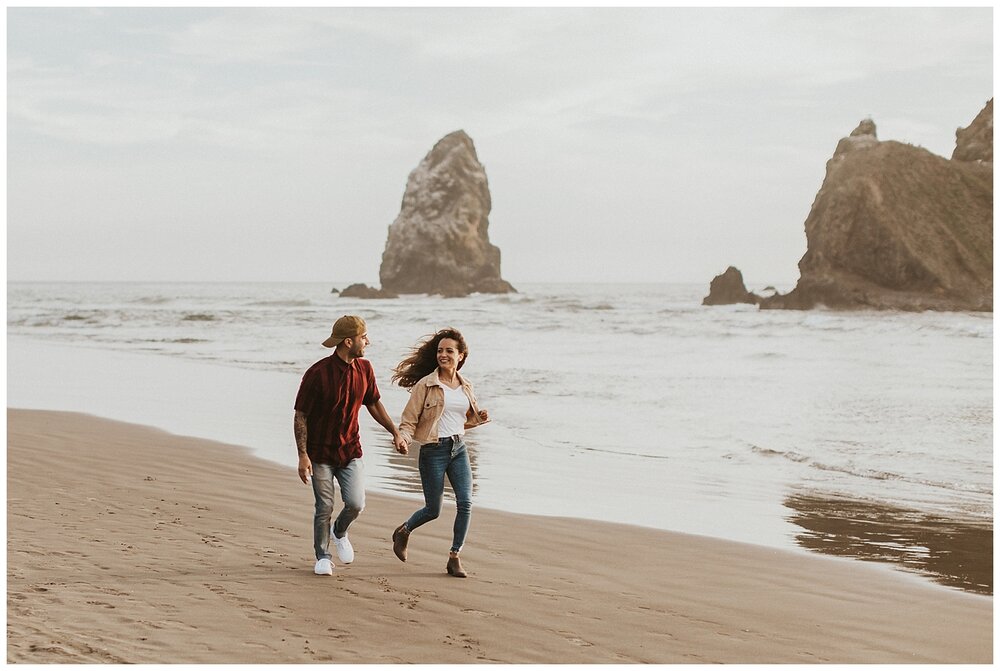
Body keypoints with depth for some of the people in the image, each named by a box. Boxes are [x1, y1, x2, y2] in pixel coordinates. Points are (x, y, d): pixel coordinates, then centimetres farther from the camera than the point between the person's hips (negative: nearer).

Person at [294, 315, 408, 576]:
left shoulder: (364, 368, -1)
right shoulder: (317, 373, -19)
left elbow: (374, 404, 15)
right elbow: (300, 416, -14)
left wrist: (395, 433, 12)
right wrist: (303, 455, -19)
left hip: (351, 450, 4)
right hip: (321, 452, -4)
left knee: (355, 504, -7)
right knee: (324, 508, 1)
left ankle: (339, 533, 25)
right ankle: (322, 557, 21)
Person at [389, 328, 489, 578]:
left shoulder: (466, 387, 9)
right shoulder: (425, 385, -7)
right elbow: (409, 420, -6)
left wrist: (480, 418, 3)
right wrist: (403, 438, -25)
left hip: (459, 449, 5)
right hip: (433, 450, -4)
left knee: (465, 503, -9)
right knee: (433, 509, 4)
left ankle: (455, 558, 3)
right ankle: (403, 532, 35)